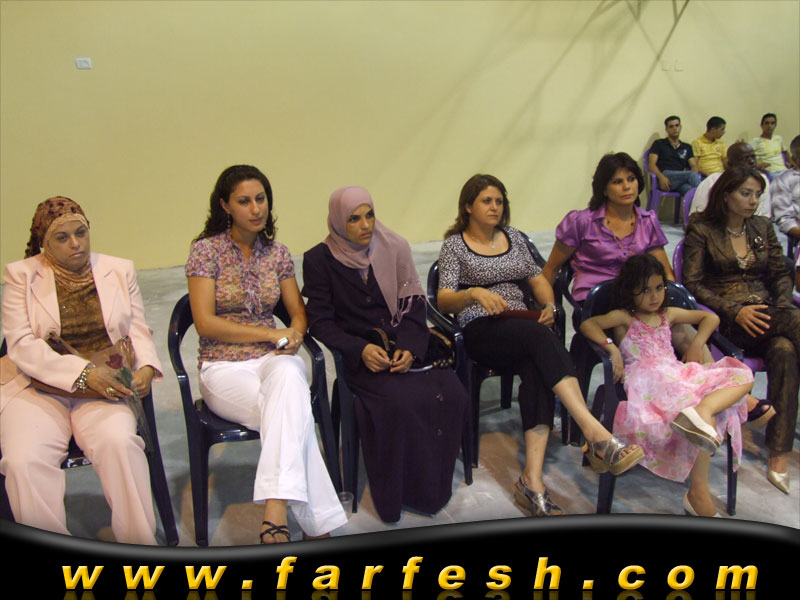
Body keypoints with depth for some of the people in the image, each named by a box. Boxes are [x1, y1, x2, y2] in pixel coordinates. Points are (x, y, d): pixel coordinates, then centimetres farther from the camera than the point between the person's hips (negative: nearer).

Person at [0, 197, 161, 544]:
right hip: (39, 388, 0)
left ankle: (140, 547, -20)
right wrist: (84, 373, -18)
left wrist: (145, 368, -11)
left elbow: (138, 330, 12)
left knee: (119, 443, -30)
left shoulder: (120, 270, 14)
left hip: (105, 389, 1)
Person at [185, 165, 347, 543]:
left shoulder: (277, 253, 11)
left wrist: (294, 335, -10)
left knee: (289, 375, -36)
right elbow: (205, 323, -9)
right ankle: (316, 525, -30)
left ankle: (275, 514, -44)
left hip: (272, 360, 3)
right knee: (293, 413, -33)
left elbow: (298, 313, 15)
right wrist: (272, 334, -14)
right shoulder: (207, 250, -2)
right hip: (224, 367, -3)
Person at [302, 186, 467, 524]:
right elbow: (320, 321, -3)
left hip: (403, 346, 3)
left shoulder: (394, 248, 6)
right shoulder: (320, 260, -1)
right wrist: (360, 350, -19)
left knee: (451, 393, -23)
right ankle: (398, 495, -10)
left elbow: (414, 306, 6)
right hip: (357, 354, -3)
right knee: (400, 401, -32)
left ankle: (435, 485, -3)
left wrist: (409, 347, -13)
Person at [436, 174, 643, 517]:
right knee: (540, 336, -36)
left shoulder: (513, 237, 22)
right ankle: (596, 434, -46)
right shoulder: (454, 244, 7)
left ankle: (532, 480, -39)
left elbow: (538, 279, 22)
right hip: (480, 331, -4)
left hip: (523, 328, 4)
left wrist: (549, 305, -1)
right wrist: (475, 294, -24)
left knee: (537, 367, -33)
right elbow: (443, 300, -3)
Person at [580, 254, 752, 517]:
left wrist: (697, 344, 17)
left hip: (677, 375, 7)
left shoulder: (669, 315, 27)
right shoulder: (624, 317, 11)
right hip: (647, 380, -7)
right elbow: (587, 324, -6)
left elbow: (710, 318, 36)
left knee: (742, 376, -12)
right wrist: (612, 348, -19)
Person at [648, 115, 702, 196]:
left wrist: (694, 175, -8)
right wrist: (661, 177, -16)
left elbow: (693, 165, 19)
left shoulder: (687, 147, 29)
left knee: (689, 189, -37)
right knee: (692, 174, -34)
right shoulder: (659, 144, 18)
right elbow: (651, 164, 6)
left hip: (681, 180, 3)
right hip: (665, 176, -3)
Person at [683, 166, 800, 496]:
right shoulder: (702, 230, 4)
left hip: (766, 314, 4)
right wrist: (735, 310, -16)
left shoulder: (763, 227, 19)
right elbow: (692, 283, -4)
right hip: (727, 319, -4)